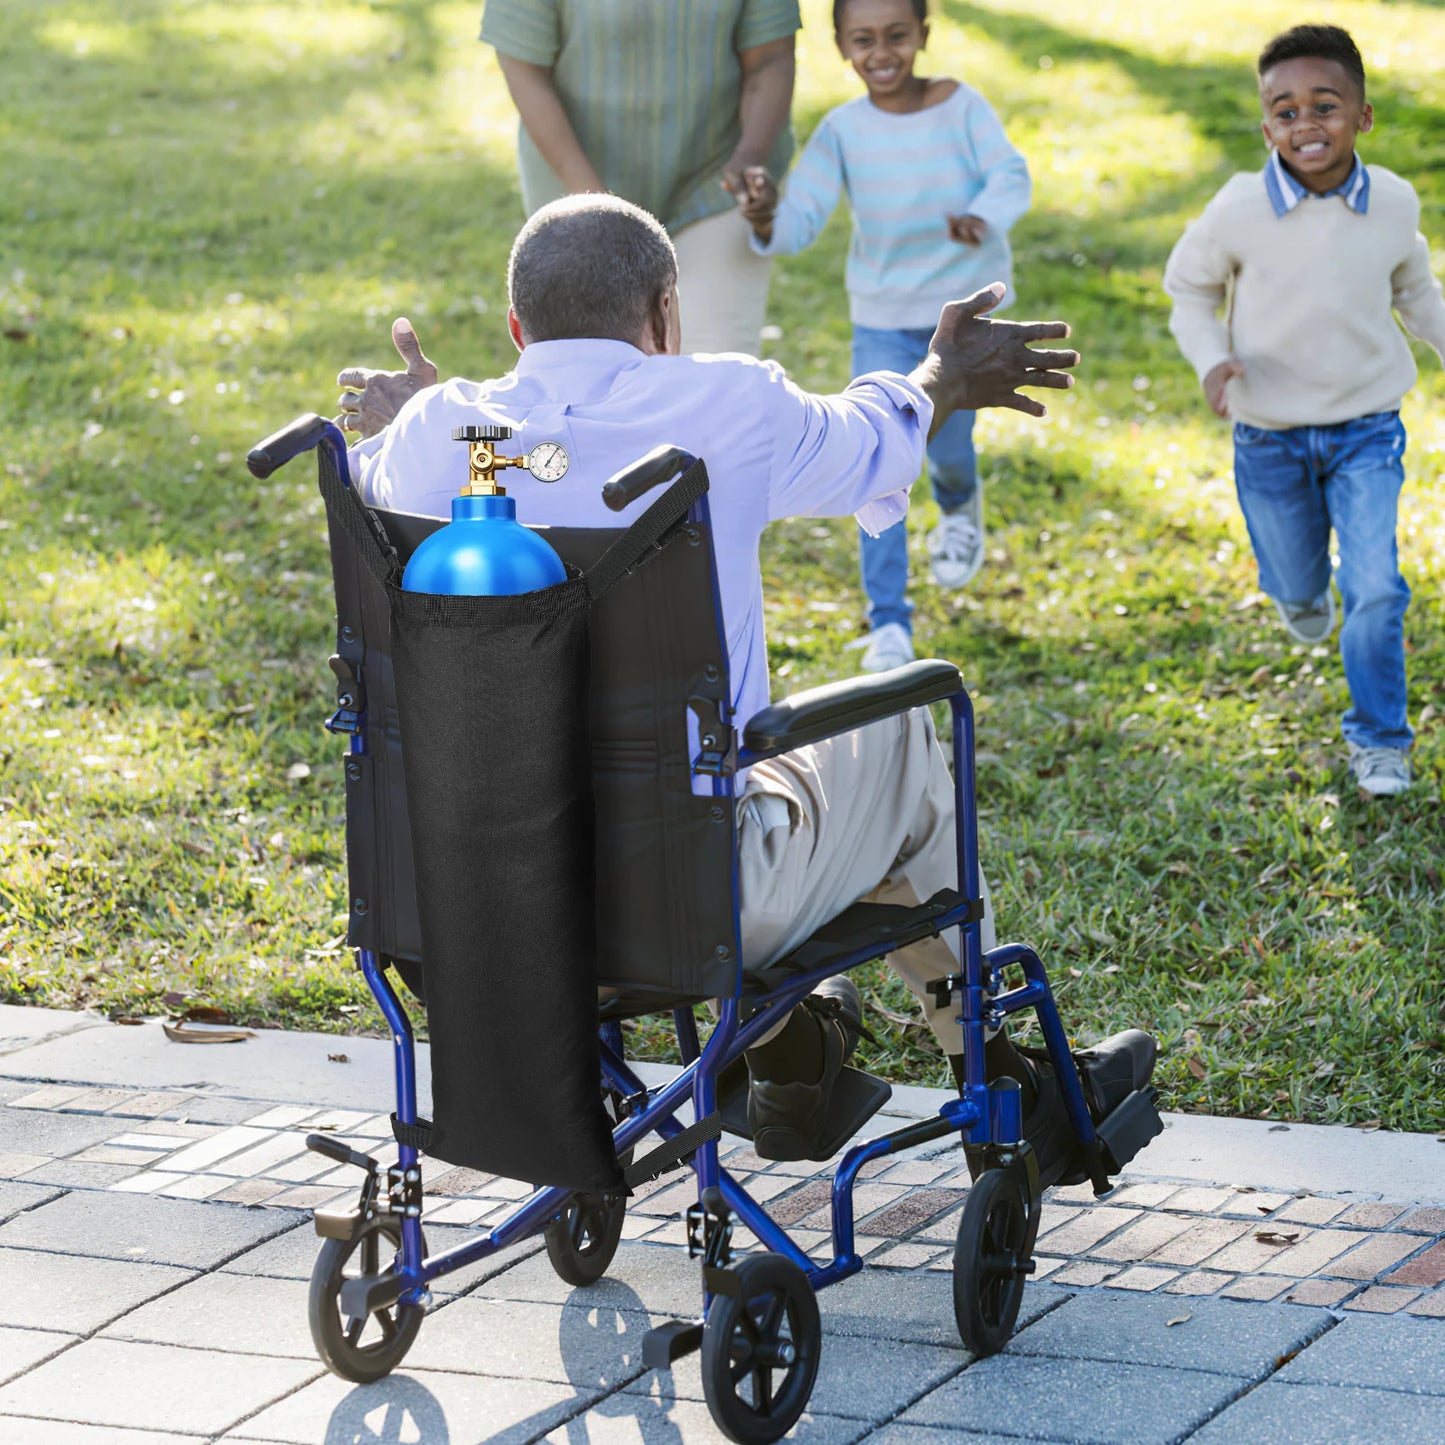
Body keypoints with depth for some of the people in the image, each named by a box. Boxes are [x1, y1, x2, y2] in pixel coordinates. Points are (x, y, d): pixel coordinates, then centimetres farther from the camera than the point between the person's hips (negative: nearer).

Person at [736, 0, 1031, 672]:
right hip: (883, 318, 0)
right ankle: (888, 622, 1)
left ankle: (960, 506, 50)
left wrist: (983, 217, -44)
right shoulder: (843, 130, -12)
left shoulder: (961, 107, -13)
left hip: (966, 309, 0)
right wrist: (767, 223, -41)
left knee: (946, 443, 11)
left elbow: (1010, 177, -22)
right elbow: (803, 217, -17)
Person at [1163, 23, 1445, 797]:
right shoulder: (1240, 211, -19)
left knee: (1375, 592, -7)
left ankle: (1378, 739, 14)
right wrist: (1212, 361, -18)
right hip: (1270, 437, 0)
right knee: (1295, 581, 18)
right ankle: (1303, 592, 58)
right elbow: (1188, 288, -1)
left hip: (1367, 429, 0)